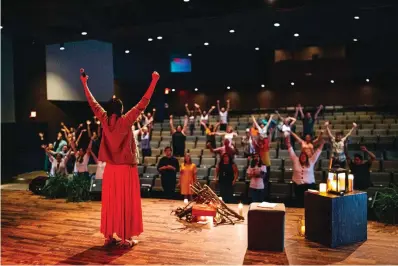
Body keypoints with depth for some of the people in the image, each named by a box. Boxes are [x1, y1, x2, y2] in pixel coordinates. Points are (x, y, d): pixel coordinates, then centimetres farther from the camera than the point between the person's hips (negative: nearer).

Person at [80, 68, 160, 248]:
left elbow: (93, 103, 9)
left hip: (110, 169, 4)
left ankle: (109, 236, 16)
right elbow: (143, 103, -14)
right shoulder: (126, 120, -12)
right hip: (126, 169, -4)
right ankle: (125, 238, 6)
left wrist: (84, 84, 19)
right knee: (126, 203, 2)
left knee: (109, 202, 10)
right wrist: (154, 82, -11)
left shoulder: (104, 120, -2)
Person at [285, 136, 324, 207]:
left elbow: (318, 151, 7)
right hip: (298, 186, 1)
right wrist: (288, 142, 6)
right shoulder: (296, 161, 8)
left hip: (309, 185, -1)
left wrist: (321, 143, 2)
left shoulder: (311, 162, 8)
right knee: (300, 202, 2)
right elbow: (291, 150, 9)